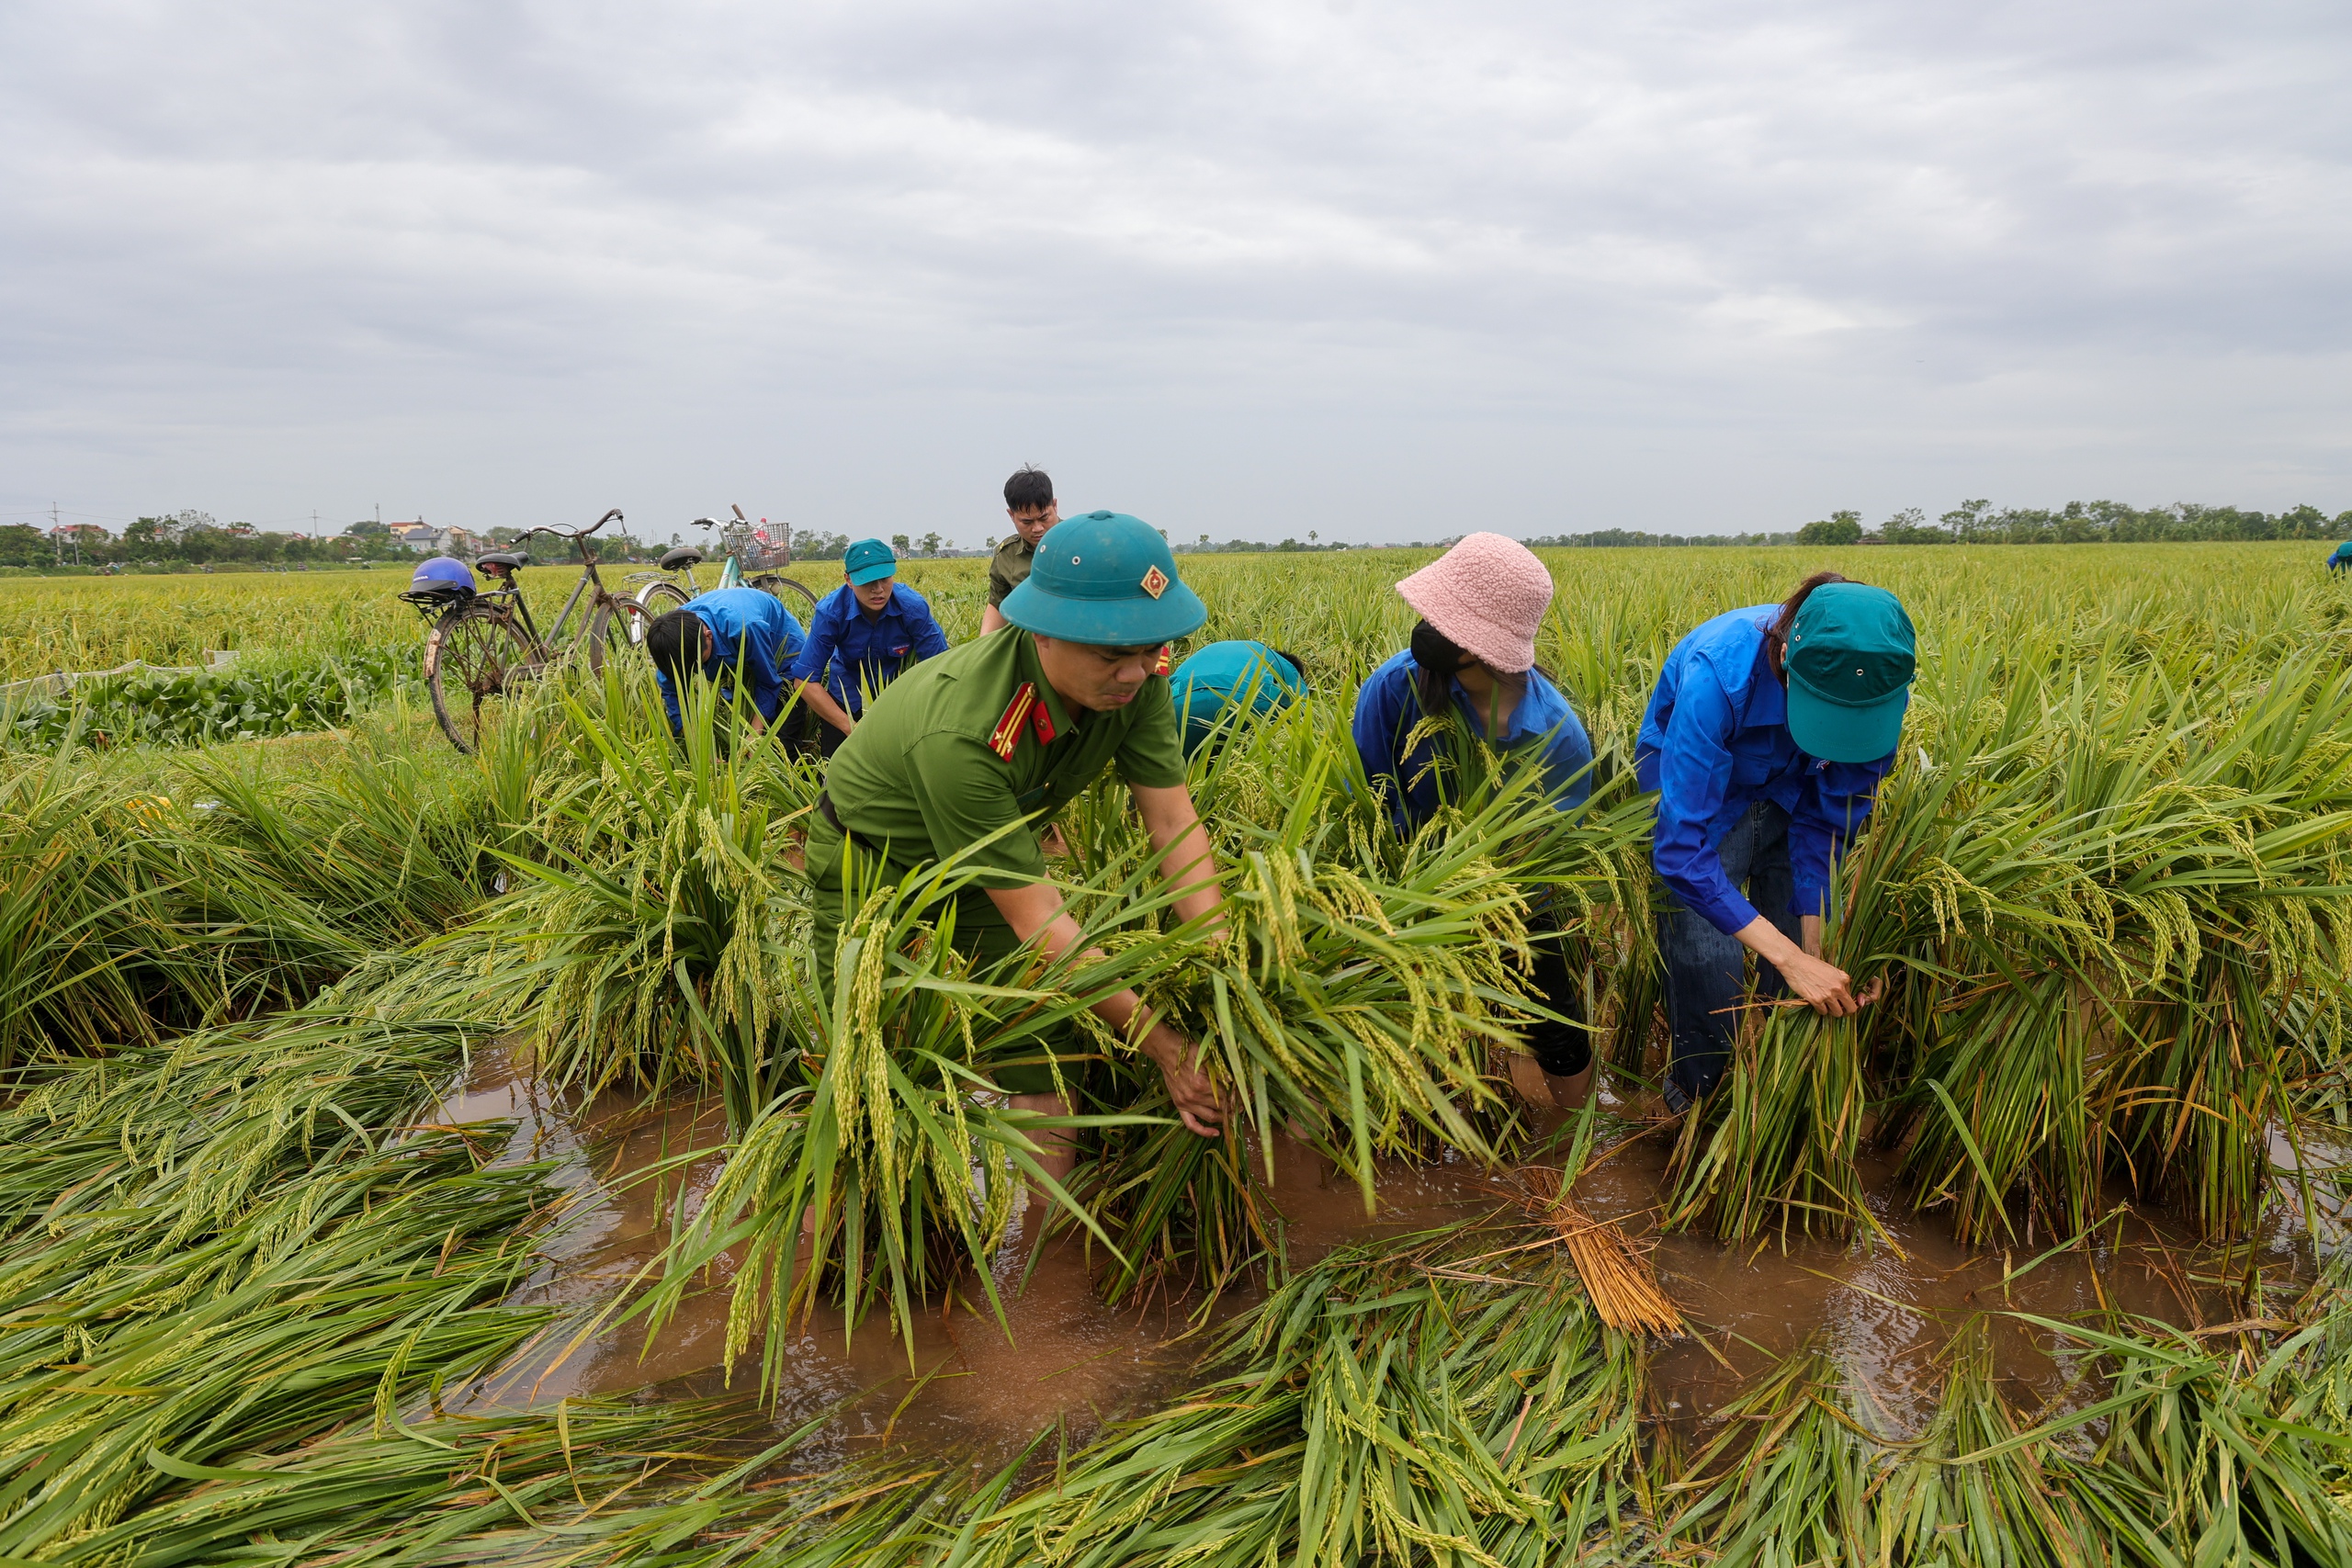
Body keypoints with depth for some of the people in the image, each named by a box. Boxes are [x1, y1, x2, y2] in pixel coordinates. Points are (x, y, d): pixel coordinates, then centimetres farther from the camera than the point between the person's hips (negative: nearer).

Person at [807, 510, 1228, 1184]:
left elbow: (1174, 823, -20)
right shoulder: (959, 732, -43)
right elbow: (1038, 923, -39)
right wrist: (1164, 1046, -38)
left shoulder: (1133, 679, -24)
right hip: (874, 862, -5)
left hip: (988, 846, 6)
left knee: (1045, 1047, 1)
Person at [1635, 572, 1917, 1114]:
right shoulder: (1717, 672, -42)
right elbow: (1681, 849, -40)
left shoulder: (1874, 687, -27)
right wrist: (1790, 957, -42)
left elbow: (1829, 823, -15)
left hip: (1790, 792, 4)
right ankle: (1697, 1101, 11)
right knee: (1708, 959, -17)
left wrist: (1813, 951, -22)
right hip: (1695, 782, -4)